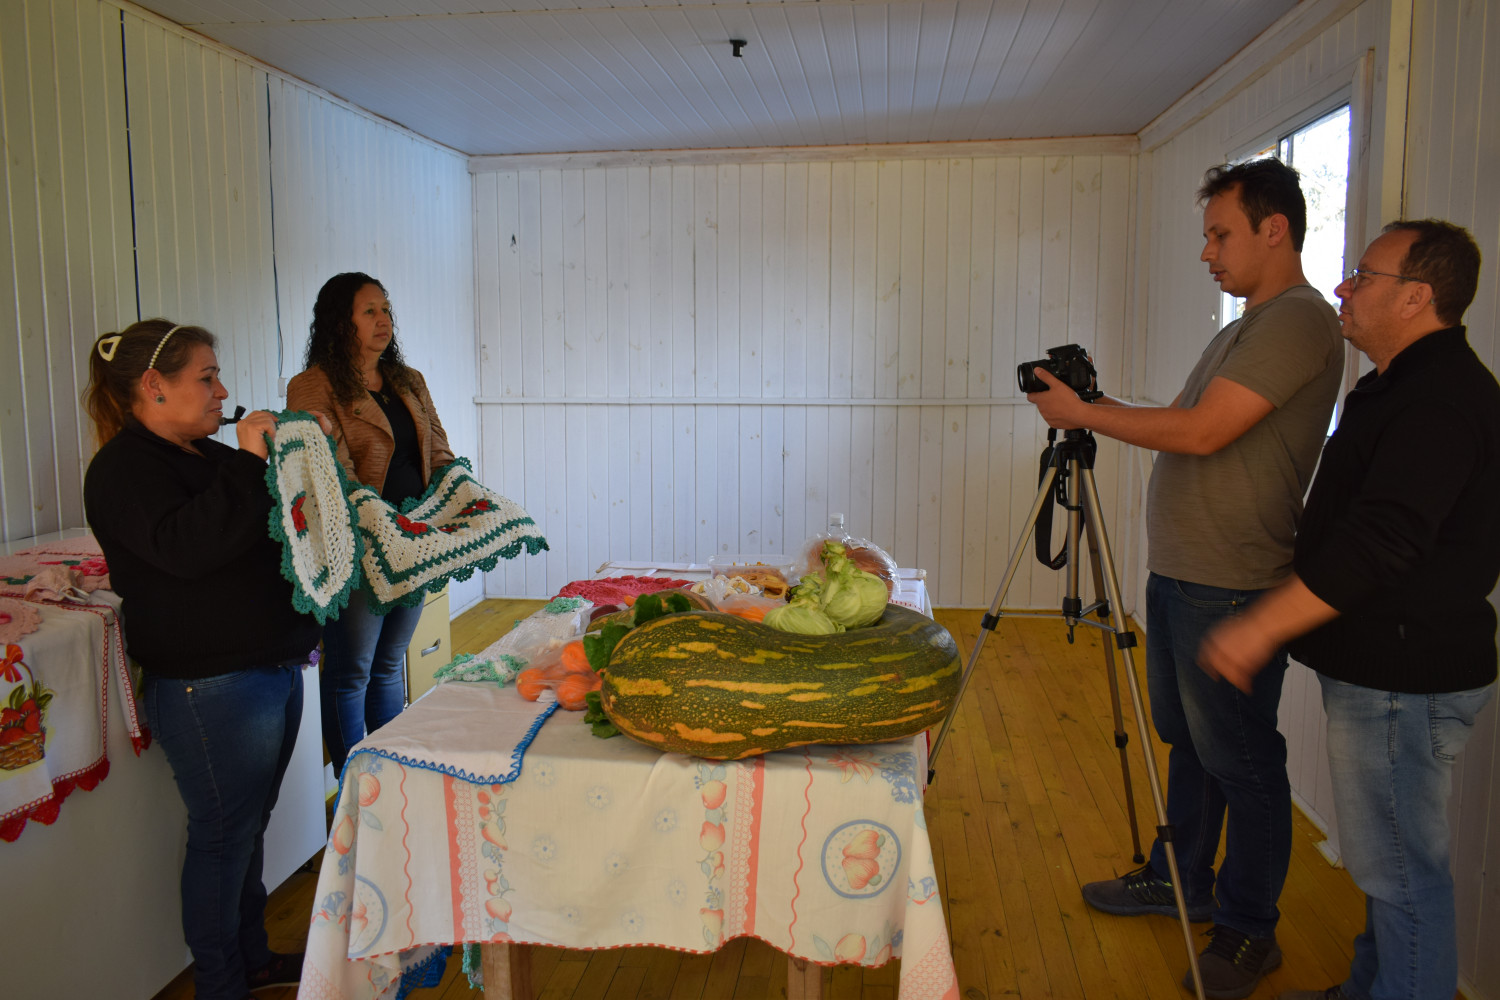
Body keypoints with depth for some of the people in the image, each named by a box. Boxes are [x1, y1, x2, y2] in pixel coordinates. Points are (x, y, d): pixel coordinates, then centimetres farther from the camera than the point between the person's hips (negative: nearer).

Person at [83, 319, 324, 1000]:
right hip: (210, 687, -9)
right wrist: (247, 464, -26)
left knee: (251, 824, 19)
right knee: (223, 837, 3)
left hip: (275, 666, 9)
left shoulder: (208, 456, 16)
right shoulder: (124, 469, -11)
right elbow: (185, 546, -28)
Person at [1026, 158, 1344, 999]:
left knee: (1242, 760, 4)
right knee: (1188, 740, 20)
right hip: (1181, 575, 10)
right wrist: (1093, 409, 9)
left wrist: (1084, 412, -14)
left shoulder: (1299, 321, -16)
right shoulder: (1249, 326, 17)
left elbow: (1200, 432, -23)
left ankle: (1248, 931, 20)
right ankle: (1181, 880, 36)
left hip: (1235, 590, -10)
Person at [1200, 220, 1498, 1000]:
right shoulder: (1406, 385, 15)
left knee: (1399, 867, 0)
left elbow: (1377, 544, -29)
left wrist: (1260, 628, -27)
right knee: (1385, 858, 21)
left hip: (1404, 680, -11)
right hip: (1381, 668, 11)